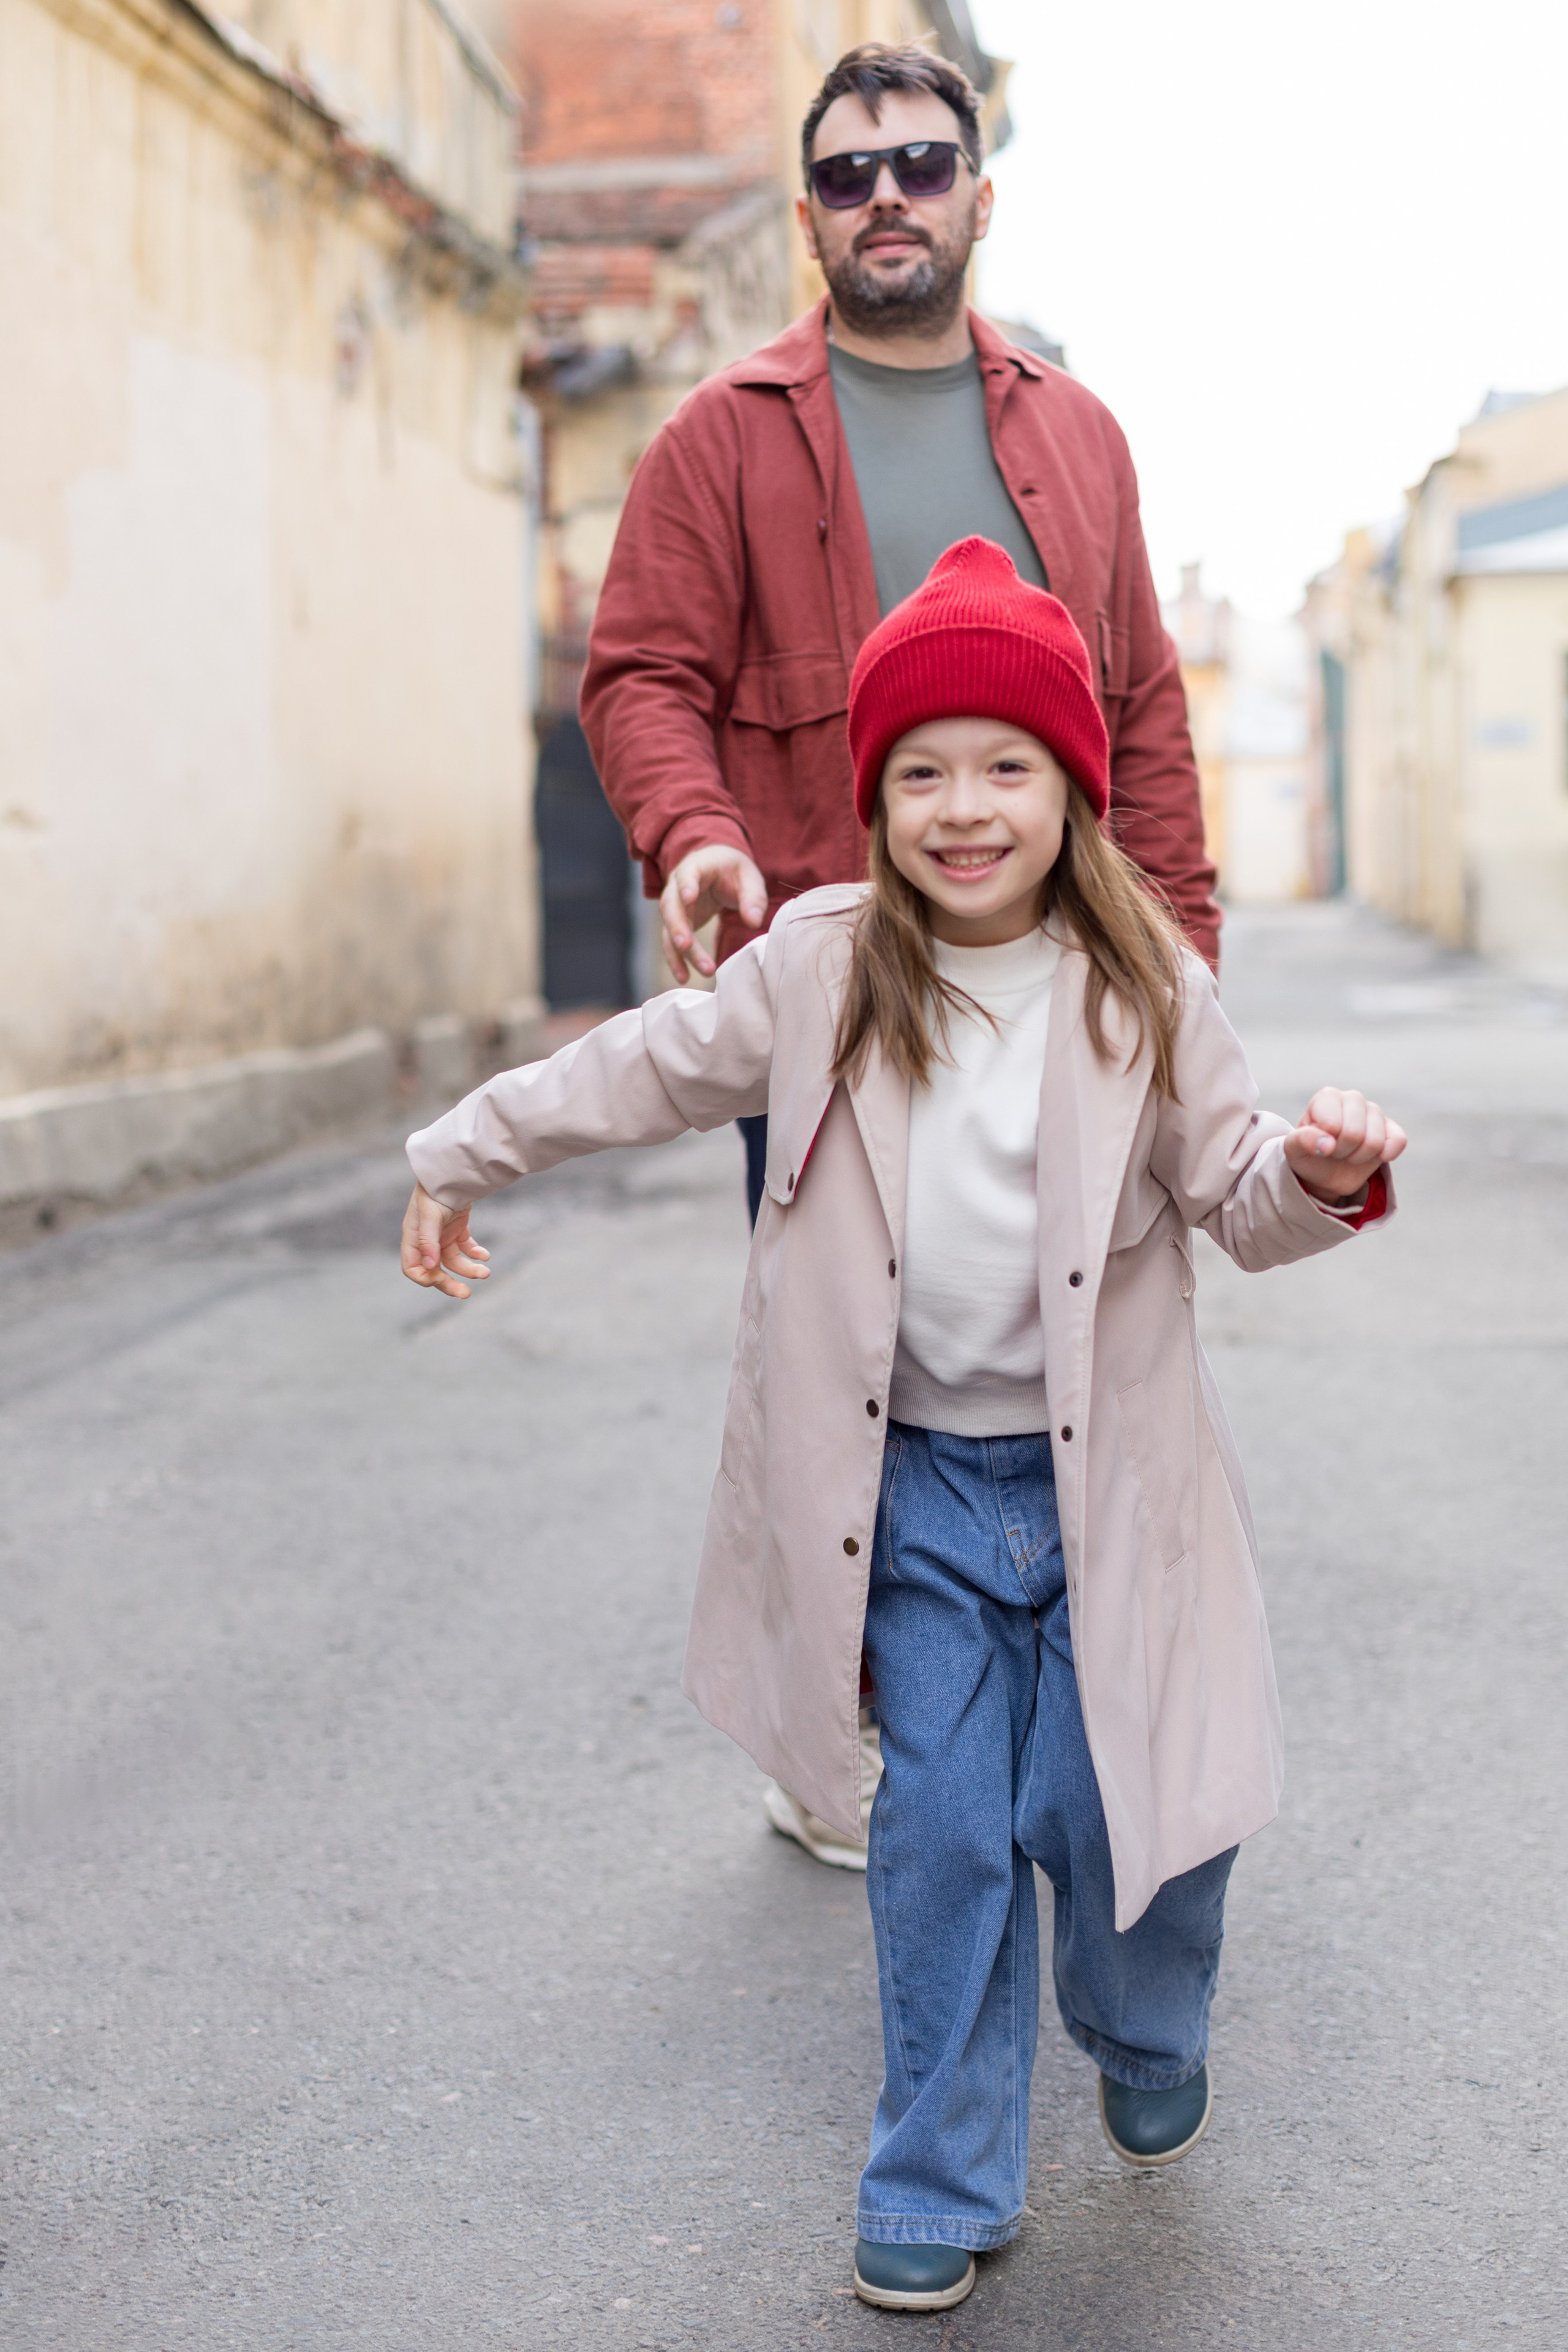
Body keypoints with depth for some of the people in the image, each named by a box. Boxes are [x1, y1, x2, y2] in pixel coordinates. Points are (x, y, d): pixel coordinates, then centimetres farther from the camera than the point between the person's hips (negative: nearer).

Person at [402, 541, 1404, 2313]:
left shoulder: (1145, 991, -3)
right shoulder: (819, 973, -2)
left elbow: (1234, 1200, 2)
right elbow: (648, 1068, 10)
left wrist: (1322, 1175, -21)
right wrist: (463, 1154, 18)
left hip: (1099, 1477, 0)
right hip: (913, 1484, 0)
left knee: (1112, 1806, 0)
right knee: (942, 1830, 0)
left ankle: (1145, 2042, 36)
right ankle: (942, 2190, 17)